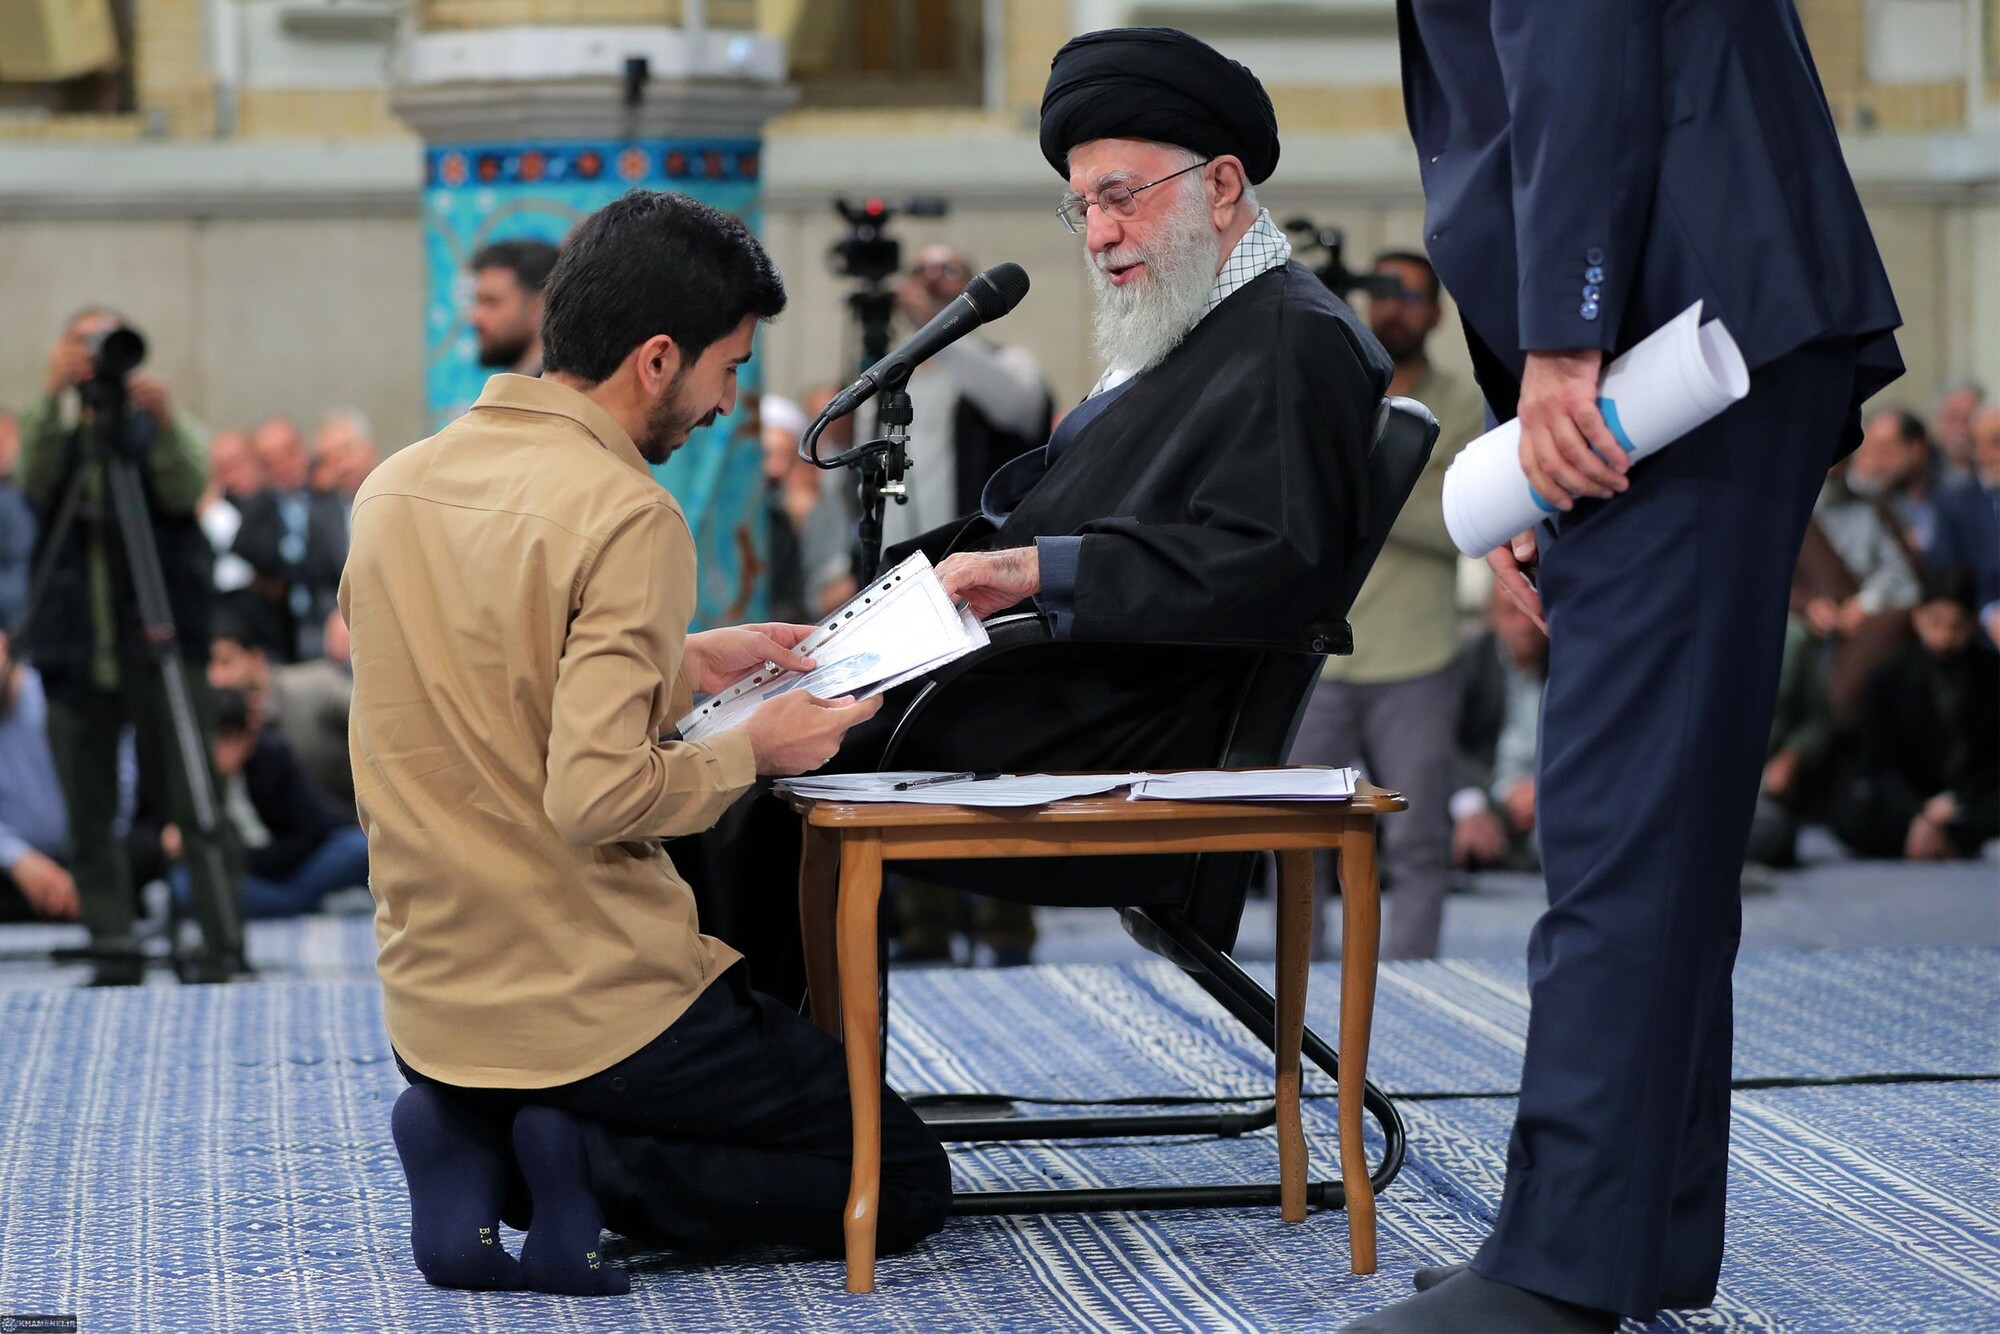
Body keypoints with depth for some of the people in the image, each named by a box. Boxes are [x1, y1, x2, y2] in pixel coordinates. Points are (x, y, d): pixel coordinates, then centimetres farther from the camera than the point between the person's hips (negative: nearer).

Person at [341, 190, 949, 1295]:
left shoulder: (393, 487, 5)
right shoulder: (626, 515, -18)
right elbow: (597, 795, -26)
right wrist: (752, 750, -9)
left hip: (429, 1009, 7)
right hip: (596, 1008, -7)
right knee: (904, 1184, 10)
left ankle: (471, 1139, 4)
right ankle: (596, 1168, -9)